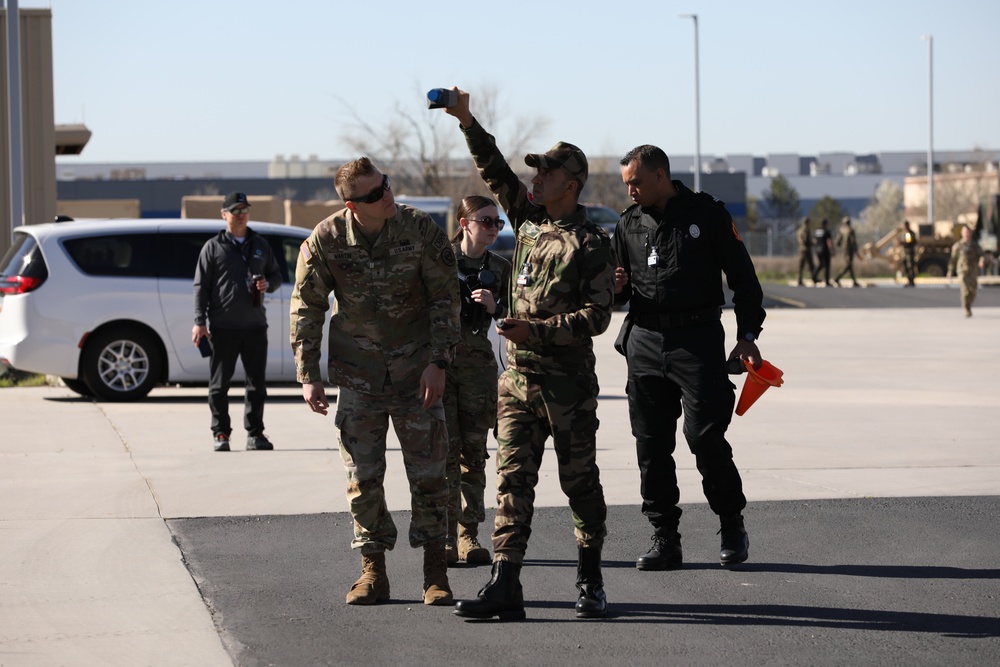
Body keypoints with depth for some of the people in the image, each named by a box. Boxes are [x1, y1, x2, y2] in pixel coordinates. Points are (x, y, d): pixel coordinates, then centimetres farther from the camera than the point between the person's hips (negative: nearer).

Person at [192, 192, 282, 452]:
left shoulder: (260, 245, 14)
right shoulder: (213, 247, 3)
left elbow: (276, 274, 22)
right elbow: (201, 286, 1)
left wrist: (268, 284, -2)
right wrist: (200, 322, -6)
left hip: (255, 324, 3)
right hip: (223, 326, -3)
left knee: (257, 382, 5)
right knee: (220, 383, -1)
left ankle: (255, 433, 12)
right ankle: (221, 434, 5)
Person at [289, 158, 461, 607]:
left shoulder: (420, 230, -13)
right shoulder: (326, 240, -11)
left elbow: (446, 299, -5)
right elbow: (306, 308, 0)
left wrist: (437, 363, -12)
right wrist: (308, 376, -4)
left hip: (416, 371, -1)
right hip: (357, 373, 1)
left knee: (428, 471, 0)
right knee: (362, 474, 2)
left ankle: (435, 572, 10)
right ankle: (372, 571, 12)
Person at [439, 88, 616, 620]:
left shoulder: (591, 242, -8)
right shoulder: (528, 218, 11)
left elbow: (596, 317, -13)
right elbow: (494, 170, 16)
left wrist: (536, 330, -20)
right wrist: (467, 121, 6)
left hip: (569, 382, -5)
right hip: (519, 377, 5)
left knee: (580, 482, 5)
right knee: (512, 480, -2)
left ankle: (590, 582, 16)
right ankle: (504, 585, -6)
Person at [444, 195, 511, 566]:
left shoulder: (500, 269, 9)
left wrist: (495, 307, -8)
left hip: (478, 364, 3)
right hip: (439, 359, -3)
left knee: (473, 451, 2)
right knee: (445, 449, -7)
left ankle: (469, 536, 6)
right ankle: (446, 537, -6)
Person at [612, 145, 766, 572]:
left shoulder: (707, 215, 0)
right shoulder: (628, 224, 12)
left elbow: (742, 277, 4)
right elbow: (618, 290, 21)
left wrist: (747, 336, -3)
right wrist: (616, 288, -3)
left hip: (698, 340, -4)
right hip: (644, 340, 4)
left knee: (705, 436, -10)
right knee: (651, 443, 2)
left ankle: (732, 525, 10)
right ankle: (664, 538, 9)